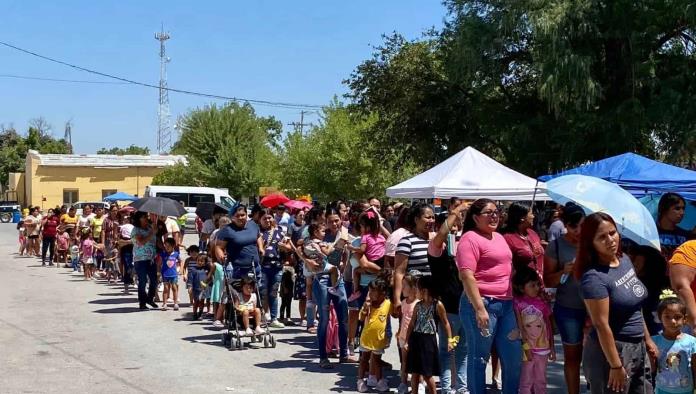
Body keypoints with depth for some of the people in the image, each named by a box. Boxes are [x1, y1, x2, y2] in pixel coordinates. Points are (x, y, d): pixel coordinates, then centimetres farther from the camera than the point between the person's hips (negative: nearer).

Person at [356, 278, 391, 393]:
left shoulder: (388, 304, -12)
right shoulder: (368, 304, -11)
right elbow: (362, 319, -13)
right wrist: (365, 309, -29)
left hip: (379, 338, 0)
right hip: (367, 336, 0)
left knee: (377, 360, 15)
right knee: (364, 359, 11)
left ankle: (379, 381, 26)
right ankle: (360, 380, 19)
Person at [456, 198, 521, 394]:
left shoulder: (499, 237, 17)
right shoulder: (470, 239, -9)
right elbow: (466, 276, -17)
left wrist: (512, 301, 20)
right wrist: (479, 308, -23)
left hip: (505, 304, 8)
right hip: (481, 304, -8)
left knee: (514, 358, 11)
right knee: (479, 358, 2)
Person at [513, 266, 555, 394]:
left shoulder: (542, 302, 3)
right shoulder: (518, 303, -9)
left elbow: (548, 325, 8)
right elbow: (519, 327, -11)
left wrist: (552, 347, 9)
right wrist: (526, 347, -15)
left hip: (543, 347, 4)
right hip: (527, 348, -4)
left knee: (541, 380, 13)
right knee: (526, 381, 2)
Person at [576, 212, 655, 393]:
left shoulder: (624, 259, 3)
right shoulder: (594, 277, -22)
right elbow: (601, 325, -23)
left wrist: (647, 338, 15)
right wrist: (616, 366, -22)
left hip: (638, 347, 8)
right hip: (611, 350, -8)